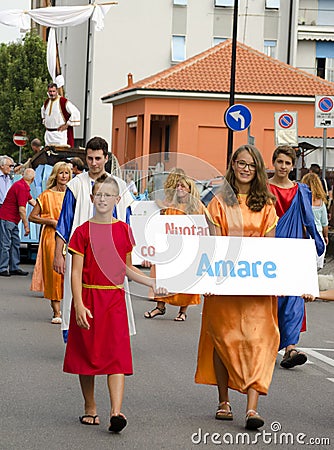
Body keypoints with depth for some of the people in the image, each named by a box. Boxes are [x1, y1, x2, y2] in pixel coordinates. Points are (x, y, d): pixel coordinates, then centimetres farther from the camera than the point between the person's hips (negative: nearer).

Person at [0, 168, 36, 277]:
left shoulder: (24, 187, 11)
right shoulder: (21, 188, -21)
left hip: (13, 221, 10)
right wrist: (26, 226, -17)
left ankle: (14, 268, 16)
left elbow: (32, 201, 26)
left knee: (15, 243, 12)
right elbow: (21, 210, -22)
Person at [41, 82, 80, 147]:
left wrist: (67, 125, -13)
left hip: (60, 133, -7)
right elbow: (43, 111, 35)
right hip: (48, 134, 7)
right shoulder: (46, 102, 10)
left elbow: (76, 113, -16)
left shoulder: (64, 101, -12)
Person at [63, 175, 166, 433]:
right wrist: (79, 305, -15)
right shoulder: (84, 231, -1)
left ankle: (116, 412, -19)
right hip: (87, 298, -1)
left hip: (114, 299, 1)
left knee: (117, 354, -10)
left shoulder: (124, 231, 7)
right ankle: (90, 408, 21)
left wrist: (154, 283, 8)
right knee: (87, 353, 6)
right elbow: (76, 271, -5)